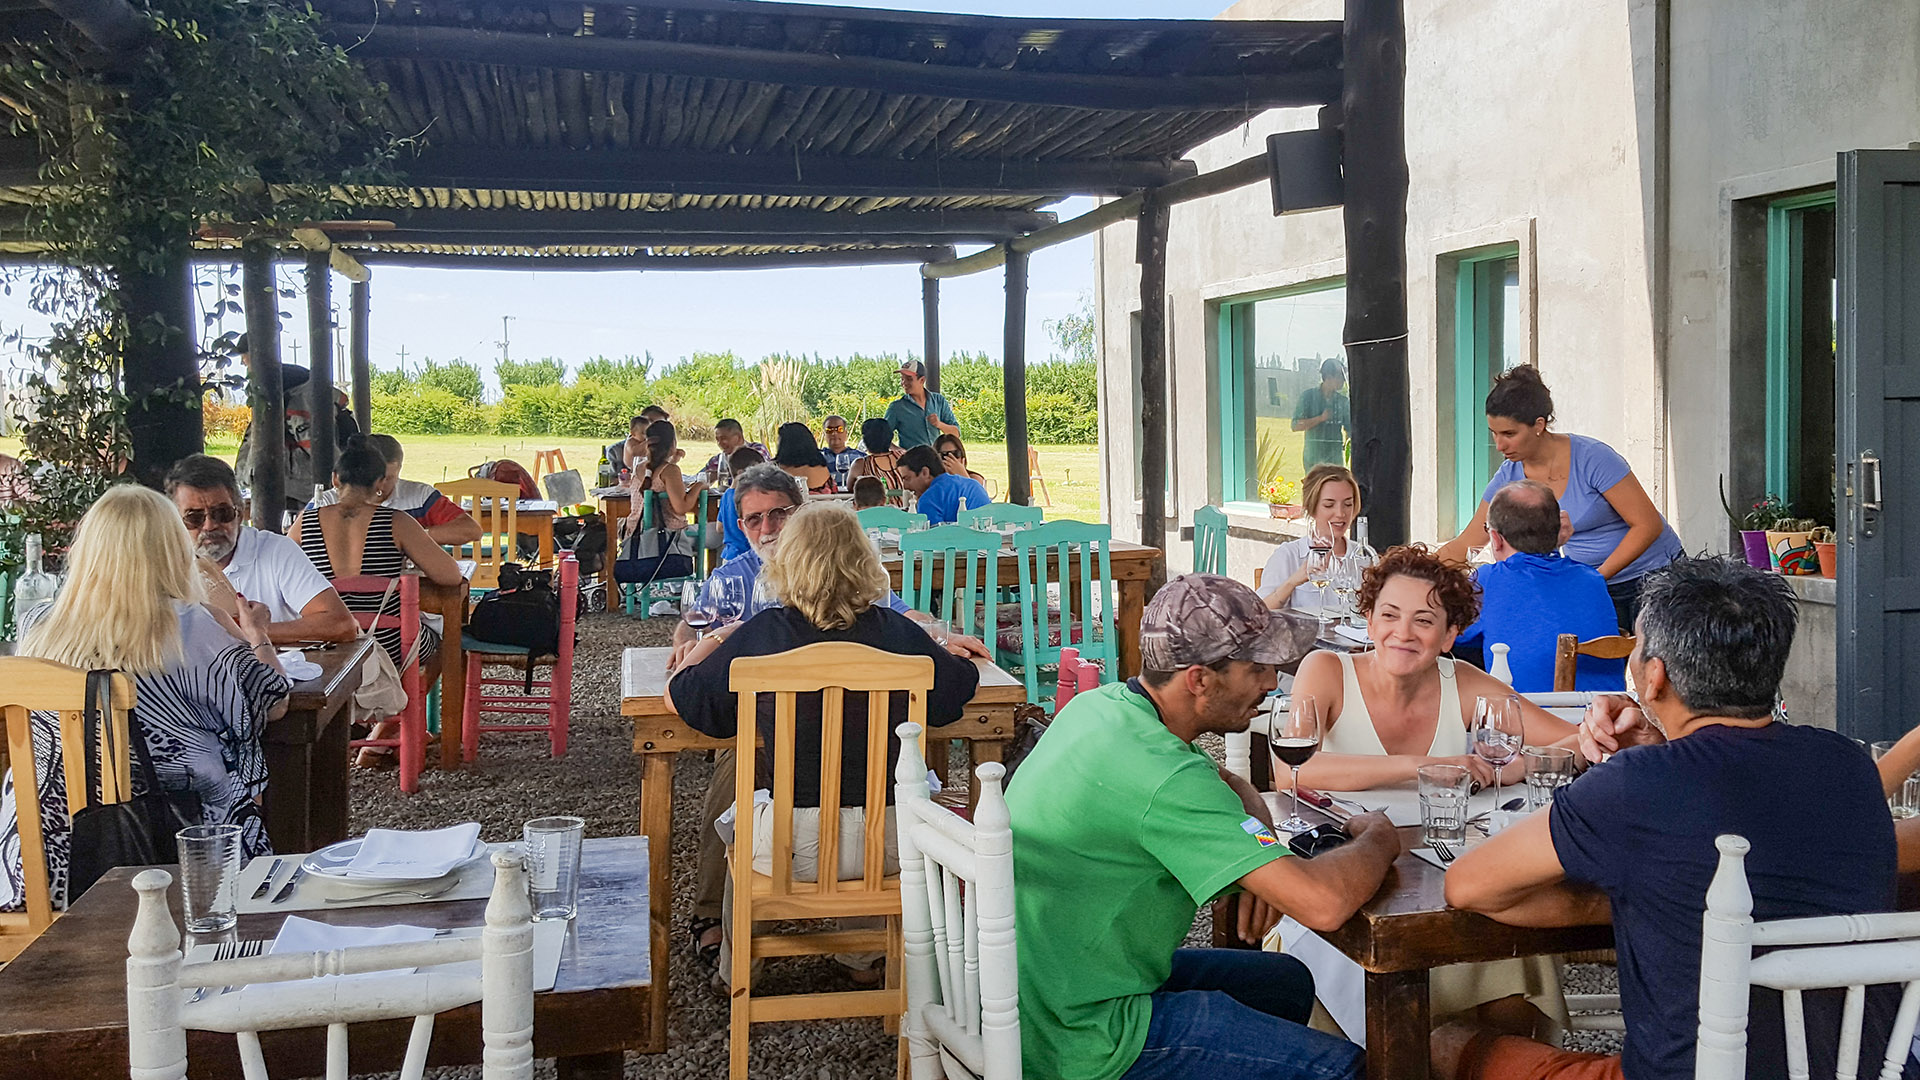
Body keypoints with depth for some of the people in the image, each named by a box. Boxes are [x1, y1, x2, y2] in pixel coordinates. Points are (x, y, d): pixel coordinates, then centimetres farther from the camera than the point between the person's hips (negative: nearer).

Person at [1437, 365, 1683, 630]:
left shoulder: (1593, 458, -20)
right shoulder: (1509, 477, -5)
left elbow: (1648, 525, -17)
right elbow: (1463, 547, 0)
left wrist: (1597, 577, -23)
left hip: (1655, 576, -4)